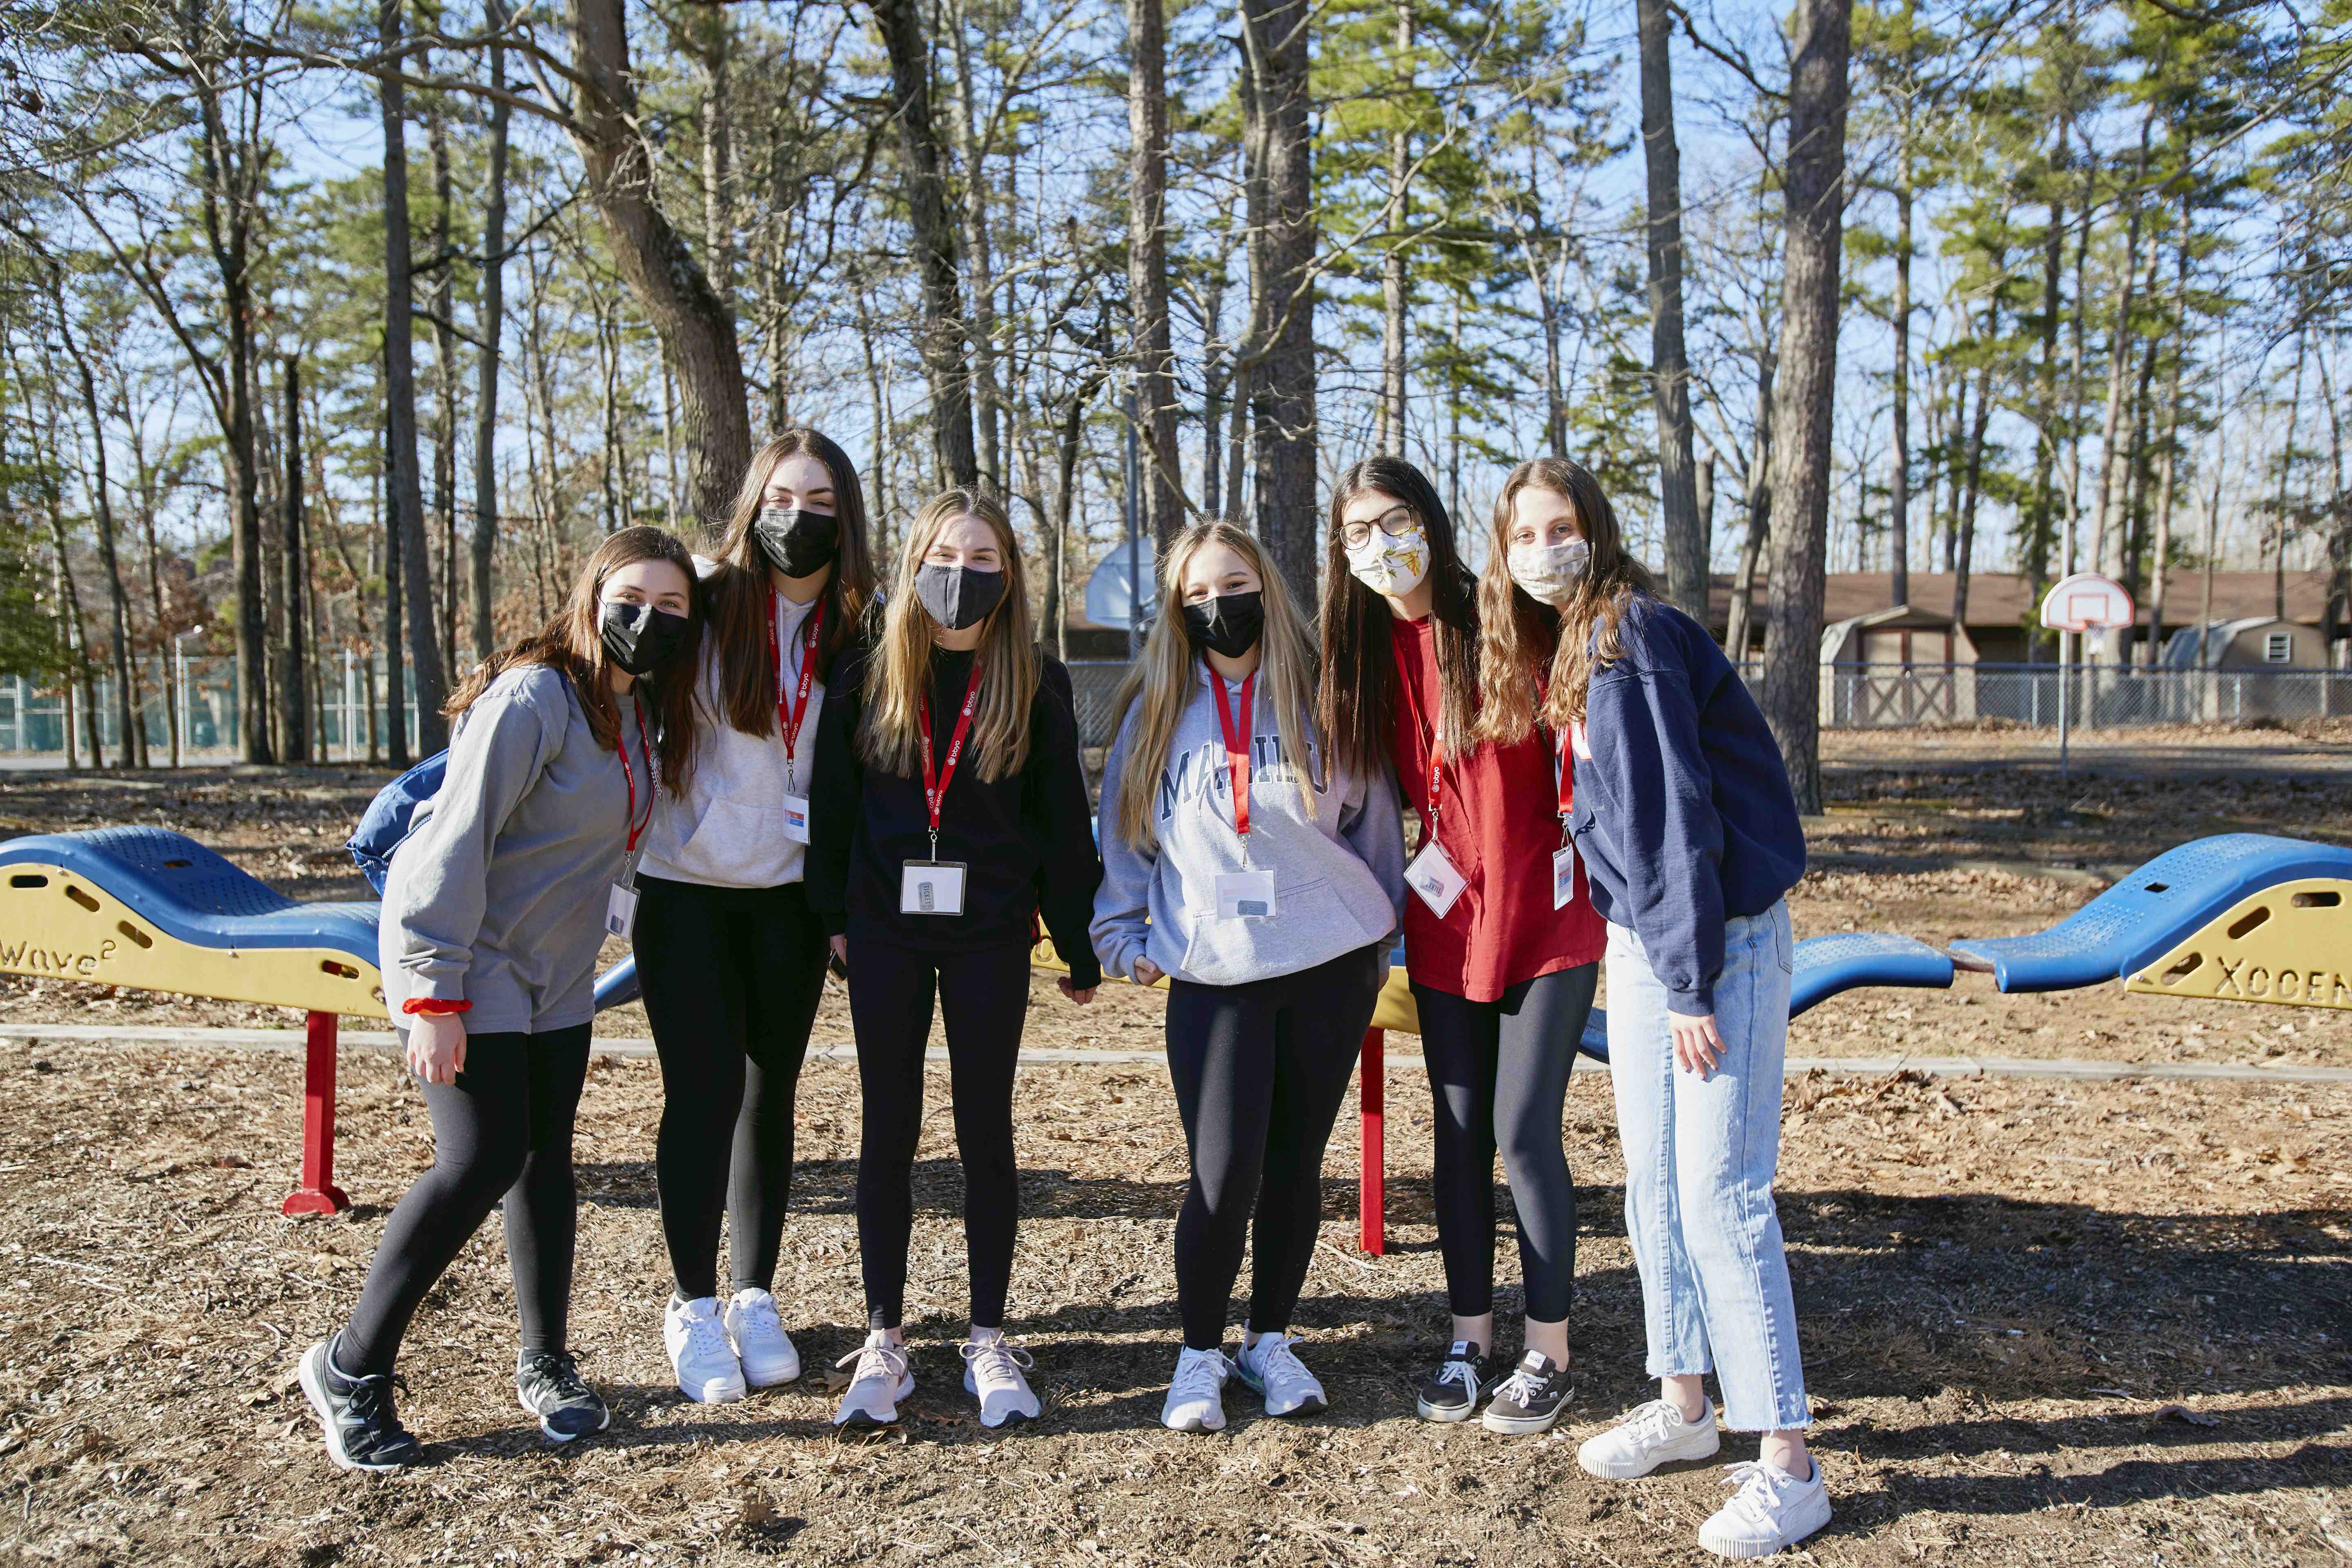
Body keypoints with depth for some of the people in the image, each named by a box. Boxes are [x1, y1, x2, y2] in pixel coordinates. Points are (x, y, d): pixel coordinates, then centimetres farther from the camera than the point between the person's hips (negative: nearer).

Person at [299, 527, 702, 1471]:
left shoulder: (647, 714, 4)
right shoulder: (533, 698, -21)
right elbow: (457, 843, -23)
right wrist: (433, 995, -25)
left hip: (556, 970, 7)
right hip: (464, 958, -7)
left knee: (546, 1159, 9)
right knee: (481, 1161, -12)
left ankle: (544, 1365, 22)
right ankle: (351, 1367, 4)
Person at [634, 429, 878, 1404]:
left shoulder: (856, 634, 1)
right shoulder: (704, 609, -8)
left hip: (789, 895, 3)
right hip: (688, 890, -3)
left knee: (770, 1088, 9)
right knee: (704, 1090, -3)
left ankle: (755, 1300, 22)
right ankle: (694, 1309, 12)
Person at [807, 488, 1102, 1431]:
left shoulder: (1036, 686, 0)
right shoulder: (867, 679, 3)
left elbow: (1063, 822, 2)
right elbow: (834, 803, 7)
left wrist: (1078, 947, 2)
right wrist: (833, 914, 2)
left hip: (990, 936, -1)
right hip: (886, 932, 1)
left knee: (985, 1131, 6)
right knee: (889, 1131, 6)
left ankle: (989, 1342, 17)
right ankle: (884, 1342, 17)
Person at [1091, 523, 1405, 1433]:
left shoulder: (1319, 695, 4)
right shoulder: (1156, 711, 6)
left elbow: (1372, 817, 11)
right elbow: (1124, 834, 14)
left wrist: (1378, 941, 10)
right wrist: (1123, 937, 7)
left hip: (1329, 965, 1)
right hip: (1212, 974, 0)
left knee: (1296, 1163, 8)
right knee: (1224, 1174, -8)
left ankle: (1270, 1340, 26)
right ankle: (1199, 1354, 12)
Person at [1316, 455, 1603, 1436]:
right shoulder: (1367, 652, 4)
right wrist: (1422, 861, 8)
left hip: (1543, 914, -5)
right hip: (1447, 918, 5)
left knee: (1522, 1131, -4)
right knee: (1459, 1133, 9)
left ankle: (1547, 1353, 12)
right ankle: (1471, 1338, 23)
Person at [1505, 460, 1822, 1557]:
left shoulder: (1634, 637, -16)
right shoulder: (1571, 645, 11)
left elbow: (1673, 816, -20)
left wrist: (1690, 984, -19)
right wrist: (1649, 961, 14)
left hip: (1722, 938, -9)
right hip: (1638, 938, 9)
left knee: (1721, 1196, -7)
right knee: (1653, 1182, 14)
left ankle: (1788, 1466, 4)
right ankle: (1683, 1406, 29)